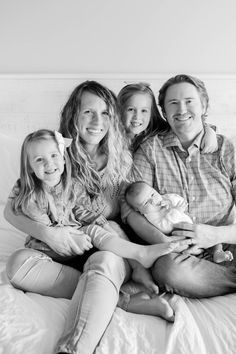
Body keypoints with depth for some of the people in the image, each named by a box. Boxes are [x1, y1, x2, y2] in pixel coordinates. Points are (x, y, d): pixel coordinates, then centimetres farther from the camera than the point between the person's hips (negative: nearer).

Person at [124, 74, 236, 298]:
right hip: (179, 254, 1)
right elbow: (132, 210, -6)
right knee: (171, 270, -33)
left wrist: (217, 235, -18)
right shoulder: (150, 149, 5)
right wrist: (168, 244, -20)